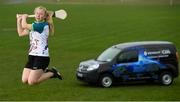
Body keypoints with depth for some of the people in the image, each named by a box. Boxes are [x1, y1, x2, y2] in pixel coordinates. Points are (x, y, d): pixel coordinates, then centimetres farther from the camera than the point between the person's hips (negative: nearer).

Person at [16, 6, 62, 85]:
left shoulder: (43, 25, -15)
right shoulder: (34, 26, 13)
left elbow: (24, 25, -15)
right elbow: (21, 33, 22)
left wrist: (24, 17, 4)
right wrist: (18, 21, 16)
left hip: (41, 57, -9)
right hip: (32, 56, 9)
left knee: (31, 82, -11)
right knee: (24, 80, 3)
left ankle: (52, 73, 8)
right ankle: (44, 71, 21)